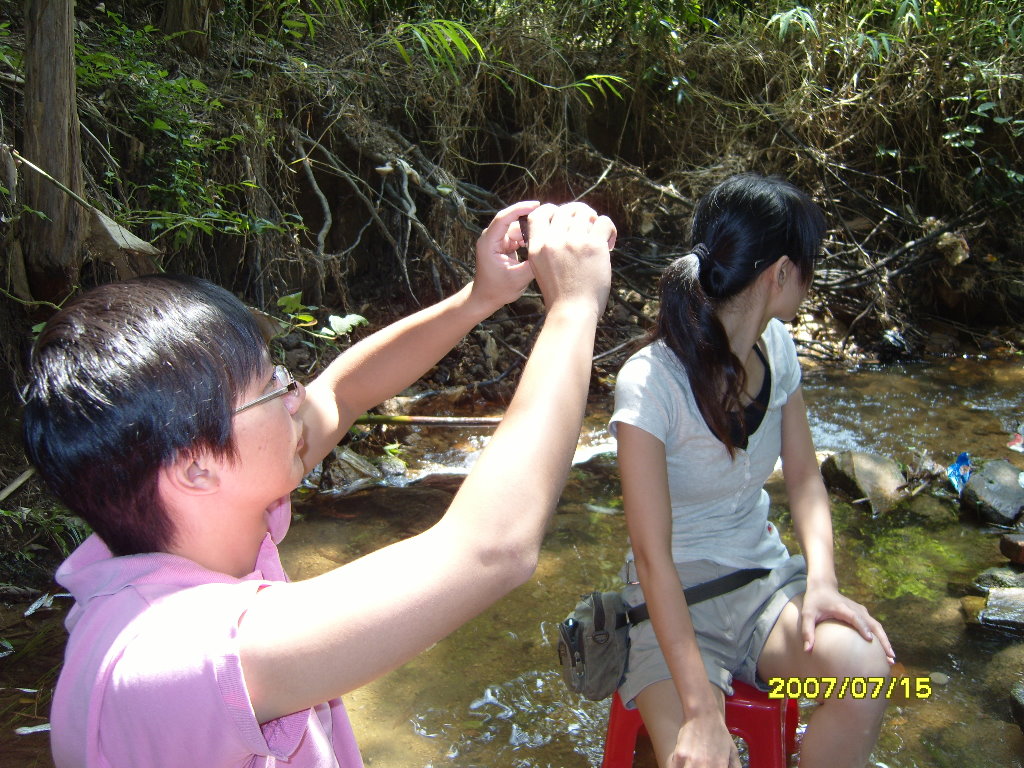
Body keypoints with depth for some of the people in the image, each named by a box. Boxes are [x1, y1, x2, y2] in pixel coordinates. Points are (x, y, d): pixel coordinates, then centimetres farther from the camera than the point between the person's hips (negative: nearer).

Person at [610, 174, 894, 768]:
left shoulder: (776, 347, -1)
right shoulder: (651, 382, -22)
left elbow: (804, 477, 5)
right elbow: (653, 557, -24)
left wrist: (821, 579, -15)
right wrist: (702, 711, -29)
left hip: (765, 576, 5)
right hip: (678, 595, -5)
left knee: (865, 666, -25)